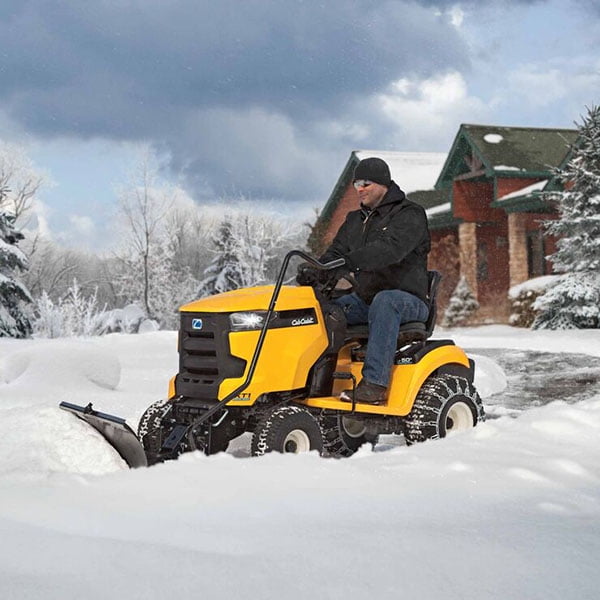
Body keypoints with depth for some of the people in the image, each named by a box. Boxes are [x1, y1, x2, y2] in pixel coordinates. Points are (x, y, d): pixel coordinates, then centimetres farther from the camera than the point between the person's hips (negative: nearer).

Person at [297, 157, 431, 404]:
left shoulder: (409, 215, -7)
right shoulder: (355, 220, 18)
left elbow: (390, 249, -26)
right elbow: (336, 253, 7)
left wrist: (350, 261, -41)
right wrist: (316, 270, -17)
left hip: (408, 301, -7)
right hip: (365, 298, 7)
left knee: (384, 301, -39)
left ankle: (375, 383, -44)